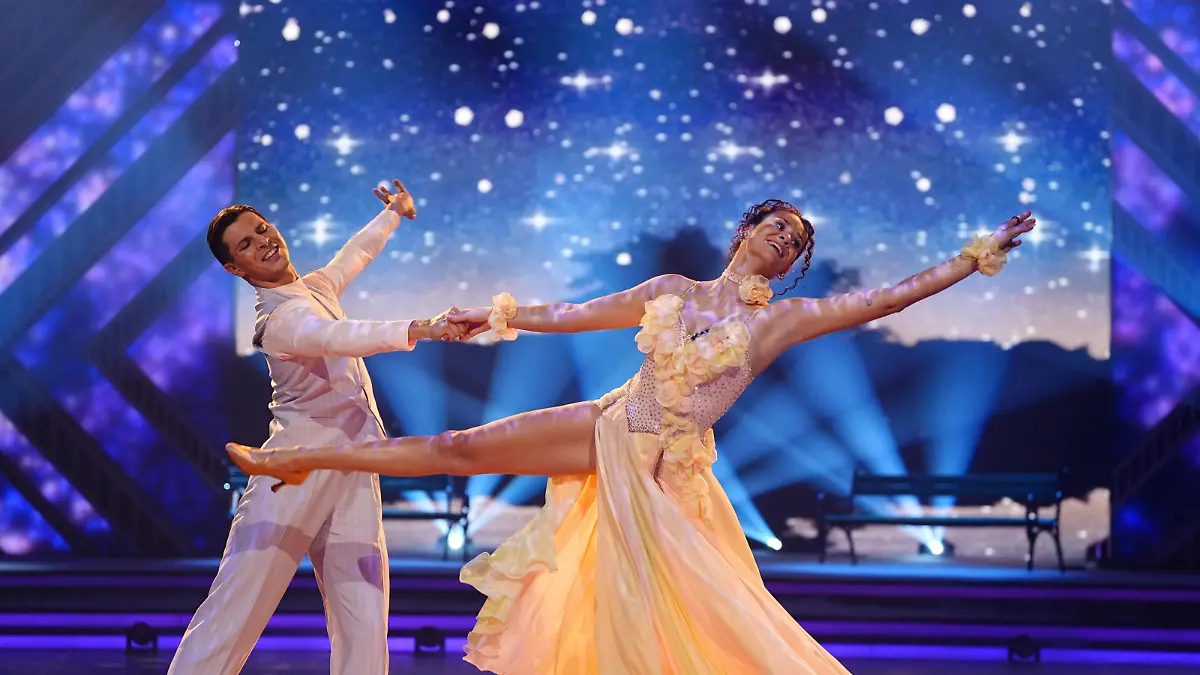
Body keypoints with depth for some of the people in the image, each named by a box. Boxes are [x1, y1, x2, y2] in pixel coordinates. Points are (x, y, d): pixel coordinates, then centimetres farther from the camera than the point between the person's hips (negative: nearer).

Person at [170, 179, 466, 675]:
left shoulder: (316, 288, 16)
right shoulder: (279, 317, -12)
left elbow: (355, 254, 38)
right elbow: (334, 336, -33)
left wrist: (394, 213, 53)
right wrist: (414, 331, -47)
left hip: (352, 477, 7)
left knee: (363, 627, -5)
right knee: (236, 613, -9)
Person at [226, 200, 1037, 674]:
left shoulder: (782, 320, -1)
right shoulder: (672, 290, 7)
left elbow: (886, 297, -8)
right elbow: (572, 314, 13)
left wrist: (977, 257, -13)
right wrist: (494, 316, 14)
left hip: (667, 476, -2)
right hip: (605, 434, 3)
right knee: (457, 446, 2)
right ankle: (293, 459, 13)